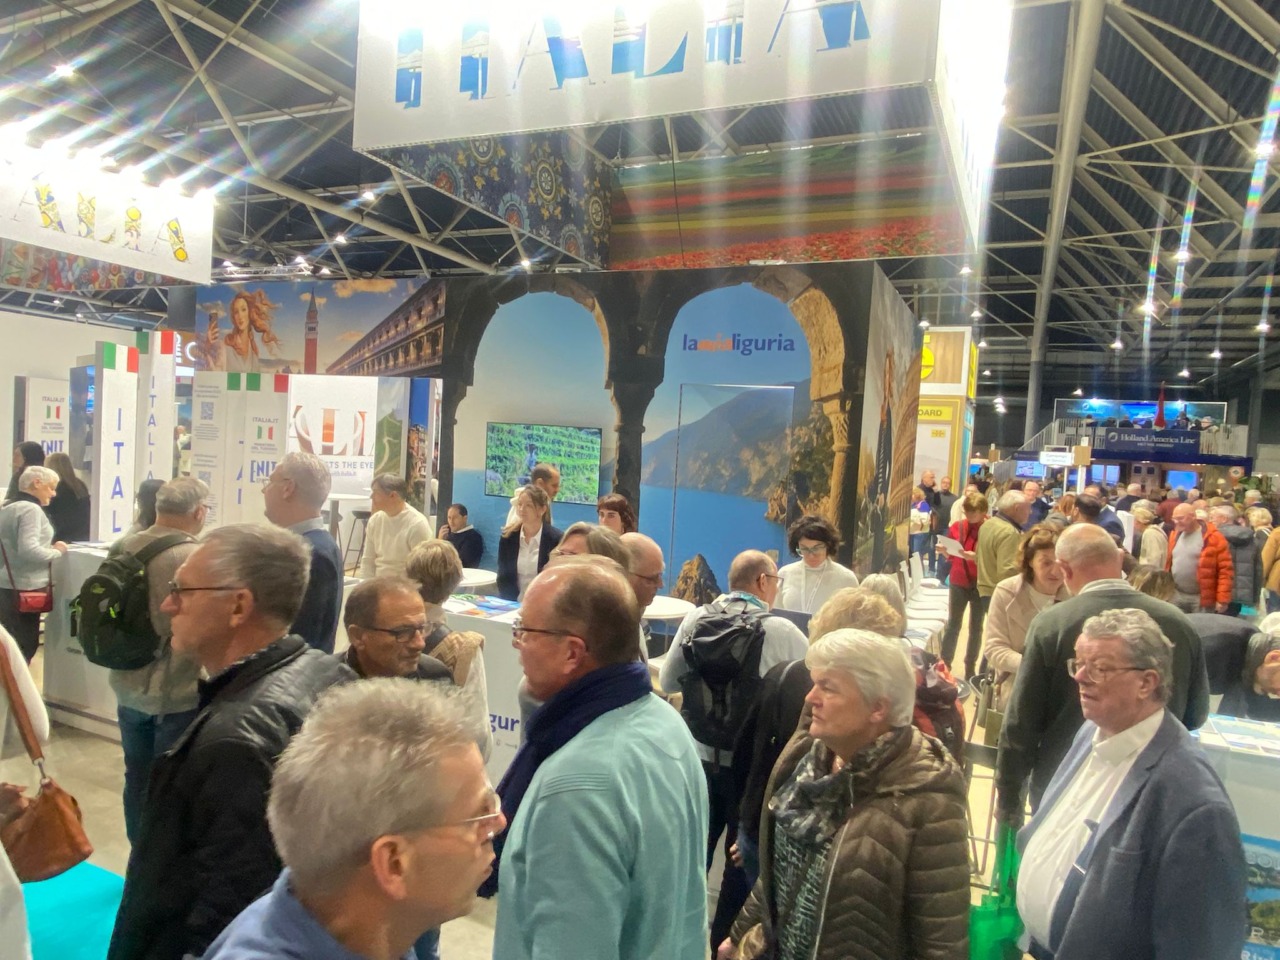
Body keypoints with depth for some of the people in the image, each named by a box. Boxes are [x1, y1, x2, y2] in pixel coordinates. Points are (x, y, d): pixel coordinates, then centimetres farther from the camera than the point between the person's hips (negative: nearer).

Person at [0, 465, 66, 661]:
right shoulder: (31, 509, -16)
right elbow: (28, 550, -26)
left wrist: (48, 548, 12)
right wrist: (56, 551, -11)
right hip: (25, 589, -9)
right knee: (25, 646, -1)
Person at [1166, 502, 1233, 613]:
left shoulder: (1213, 538, -9)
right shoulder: (1175, 535, 10)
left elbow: (1225, 570, -11)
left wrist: (1222, 599, -15)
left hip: (1202, 598, -5)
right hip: (1176, 596, 5)